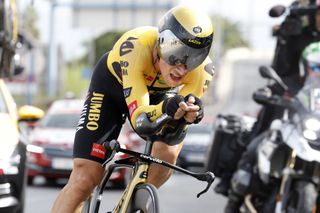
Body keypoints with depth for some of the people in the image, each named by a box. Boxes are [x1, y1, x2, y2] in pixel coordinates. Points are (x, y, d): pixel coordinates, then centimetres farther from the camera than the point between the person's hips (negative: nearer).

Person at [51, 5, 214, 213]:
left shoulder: (202, 69, -32)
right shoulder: (135, 46, -42)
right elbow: (139, 117, -45)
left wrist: (191, 112, -53)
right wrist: (165, 108, -66)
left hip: (158, 93, 3)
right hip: (112, 85, -3)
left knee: (167, 155, -25)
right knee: (85, 178, -14)